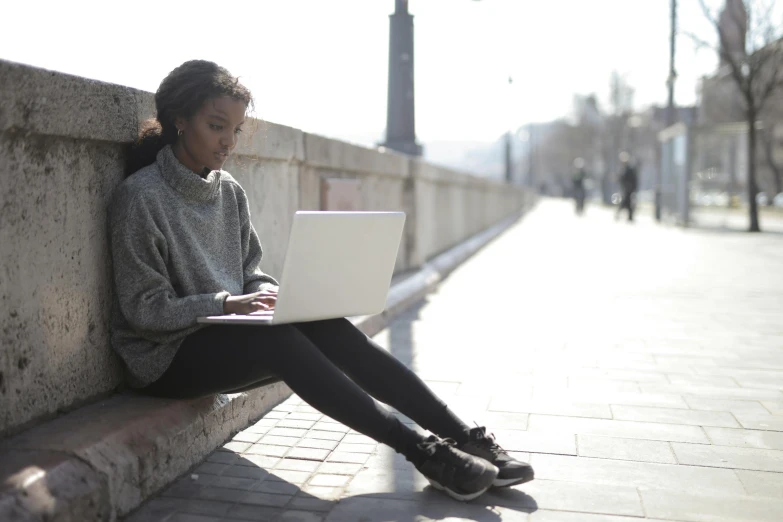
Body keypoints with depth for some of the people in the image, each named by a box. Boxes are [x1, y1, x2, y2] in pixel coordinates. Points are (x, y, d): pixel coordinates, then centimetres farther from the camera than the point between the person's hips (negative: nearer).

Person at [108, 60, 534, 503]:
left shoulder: (230, 192, 7)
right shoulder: (141, 197, -13)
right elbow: (144, 309, -15)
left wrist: (265, 291, -9)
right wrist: (226, 304, -24)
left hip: (228, 334, 6)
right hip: (167, 356, -5)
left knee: (329, 328, -20)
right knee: (278, 340, -32)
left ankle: (464, 437, -23)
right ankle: (420, 450, -29)